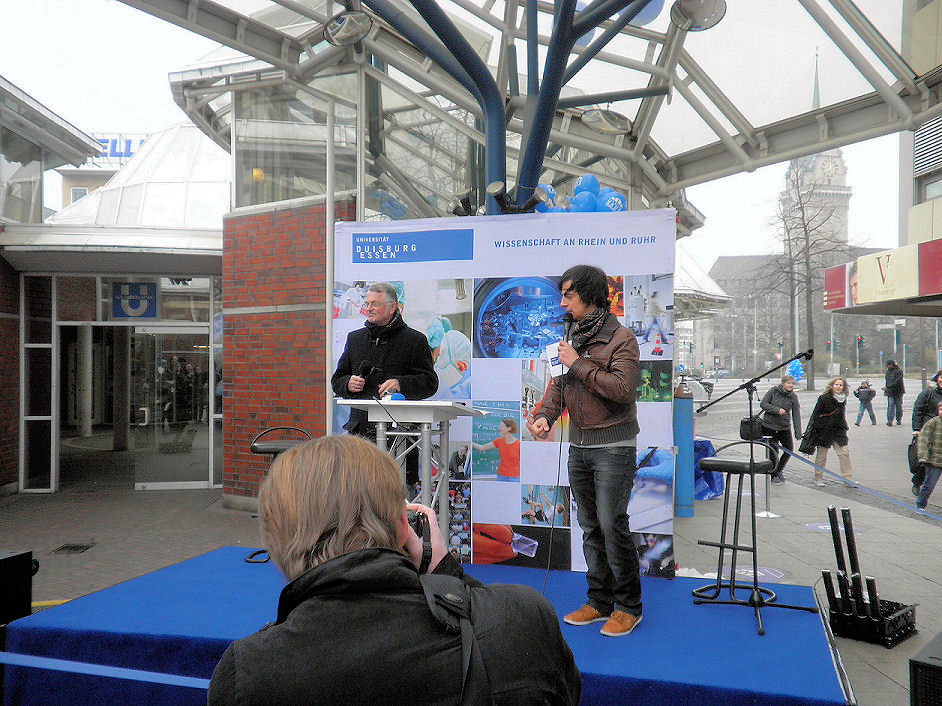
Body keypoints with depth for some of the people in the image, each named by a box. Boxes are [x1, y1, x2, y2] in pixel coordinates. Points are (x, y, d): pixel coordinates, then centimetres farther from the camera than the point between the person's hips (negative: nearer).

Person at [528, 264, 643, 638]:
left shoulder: (621, 338, -10)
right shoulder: (573, 337, 13)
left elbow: (622, 388, -22)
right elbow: (560, 383, 14)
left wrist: (578, 365, -17)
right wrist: (545, 414, -4)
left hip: (613, 448, -7)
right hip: (578, 446, 7)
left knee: (612, 524, -7)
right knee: (590, 526, 12)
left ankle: (628, 606, 9)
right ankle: (599, 600, 24)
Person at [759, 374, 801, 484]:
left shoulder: (793, 397, -2)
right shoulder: (773, 391, -7)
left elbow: (796, 414, -5)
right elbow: (763, 404, -9)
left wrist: (798, 432, -12)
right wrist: (777, 410, -21)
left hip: (785, 427, 3)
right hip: (769, 425, -3)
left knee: (789, 449, 1)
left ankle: (779, 470, 28)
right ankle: (774, 475, 18)